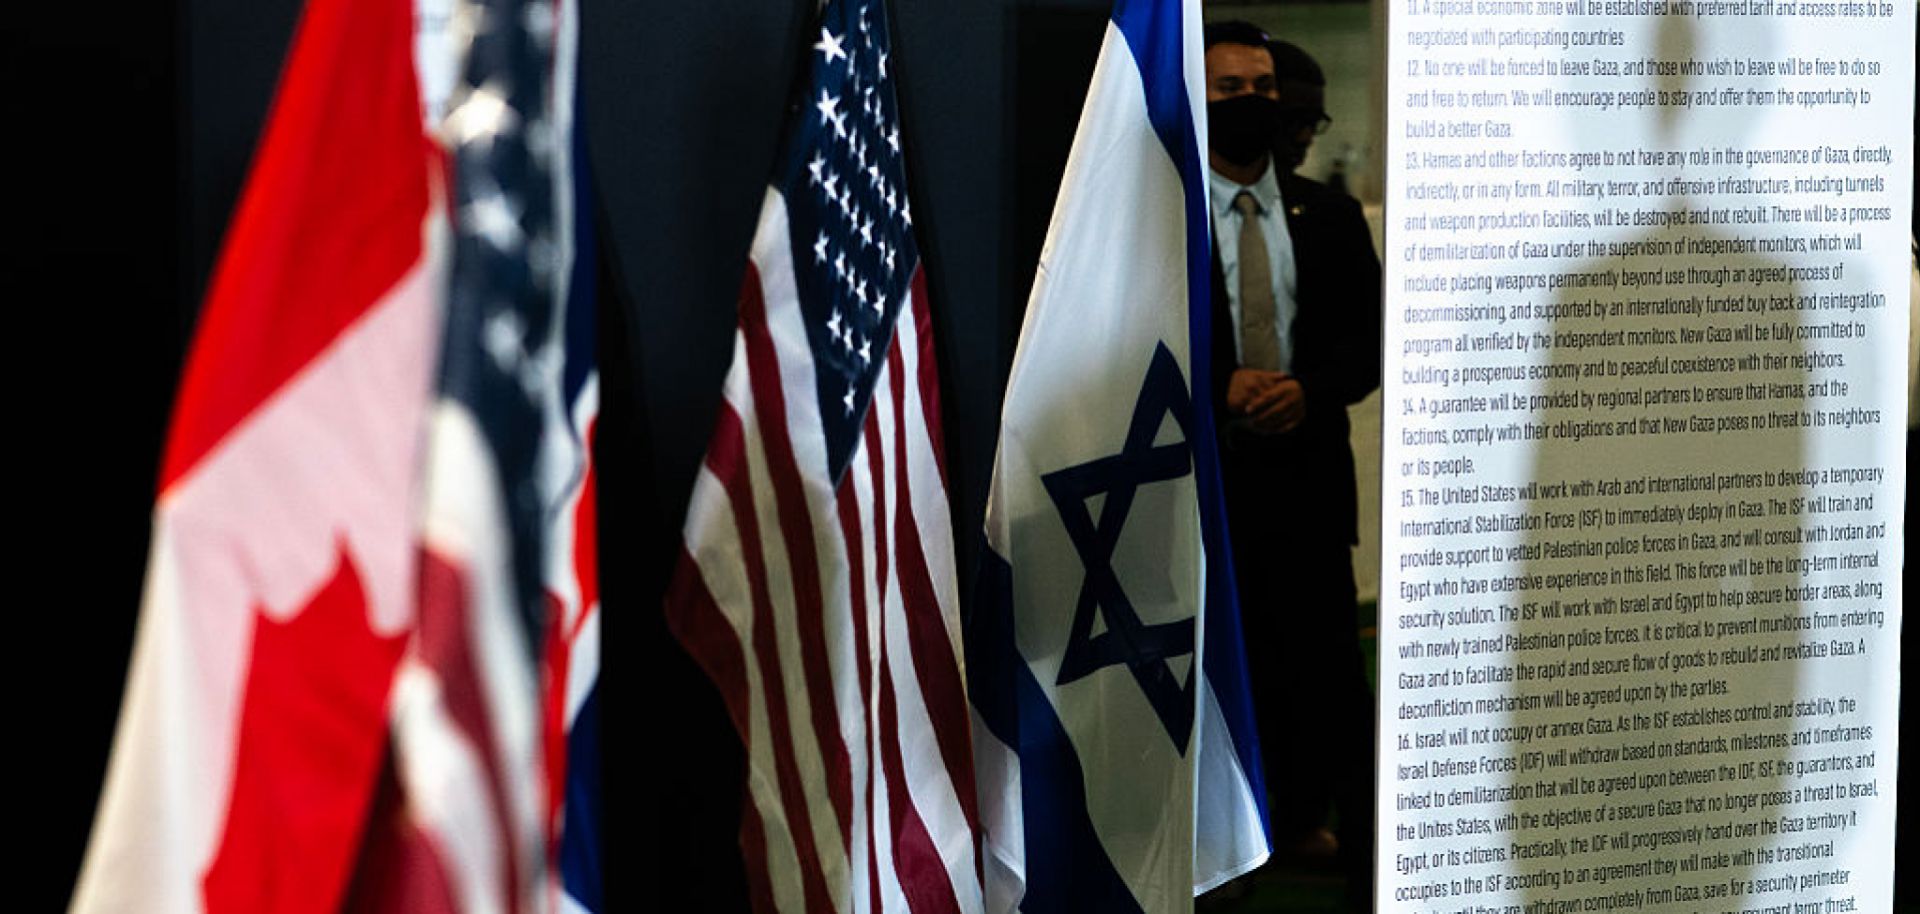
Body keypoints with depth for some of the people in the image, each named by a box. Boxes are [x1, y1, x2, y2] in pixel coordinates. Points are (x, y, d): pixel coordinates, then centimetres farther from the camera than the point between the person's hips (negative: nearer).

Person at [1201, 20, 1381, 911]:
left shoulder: (1330, 218, 7)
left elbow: (1367, 338, 5)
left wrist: (1310, 390, -14)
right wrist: (1221, 386, -18)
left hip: (1307, 467, 2)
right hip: (1203, 475, -1)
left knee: (1328, 670, 1)